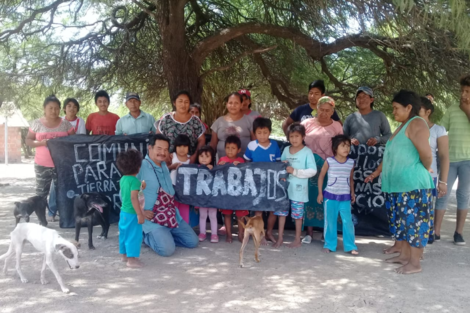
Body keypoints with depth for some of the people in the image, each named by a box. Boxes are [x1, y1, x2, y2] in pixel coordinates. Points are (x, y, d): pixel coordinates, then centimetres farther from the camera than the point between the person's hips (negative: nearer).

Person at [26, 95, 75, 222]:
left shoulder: (65, 123, 4)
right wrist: (41, 142, -15)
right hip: (42, 165, 0)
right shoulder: (37, 123, 2)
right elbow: (28, 140, 4)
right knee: (41, 192, 1)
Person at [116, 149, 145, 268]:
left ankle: (124, 255, 32)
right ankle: (132, 259, 1)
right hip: (132, 213, -9)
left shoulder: (123, 179, 7)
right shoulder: (134, 180, -20)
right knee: (134, 236, -2)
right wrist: (140, 214, -23)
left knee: (124, 234, 19)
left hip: (123, 212, 9)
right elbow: (133, 198, -25)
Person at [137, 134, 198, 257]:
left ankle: (162, 236, 18)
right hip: (153, 219, -8)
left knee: (193, 242, 5)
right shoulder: (141, 167, -16)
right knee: (167, 249, -23)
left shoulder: (164, 166, 13)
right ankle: (146, 236, 6)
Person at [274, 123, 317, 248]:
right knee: (281, 212, 8)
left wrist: (295, 171, -18)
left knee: (297, 215, 6)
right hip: (284, 186, 5)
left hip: (298, 189, -4)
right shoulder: (286, 150, 7)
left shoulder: (307, 152, -8)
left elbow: (313, 171, -12)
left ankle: (297, 240, 19)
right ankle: (280, 237, 20)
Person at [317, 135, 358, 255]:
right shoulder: (329, 161, -8)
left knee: (348, 222, 0)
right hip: (330, 196, -2)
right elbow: (321, 176, 1)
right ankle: (329, 245, 19)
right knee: (330, 222, 7)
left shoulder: (351, 162, 1)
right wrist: (320, 193, -1)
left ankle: (350, 246, 10)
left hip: (345, 197, 2)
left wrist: (352, 193, 11)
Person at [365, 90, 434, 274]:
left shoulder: (416, 124, -13)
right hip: (398, 184, 10)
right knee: (402, 221, 15)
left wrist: (425, 170, -6)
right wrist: (377, 172, 25)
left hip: (413, 185, -10)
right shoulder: (402, 127, 18)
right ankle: (404, 256, 26)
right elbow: (391, 155, 25)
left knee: (414, 221, -3)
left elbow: (426, 154, -23)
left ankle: (415, 263, 4)